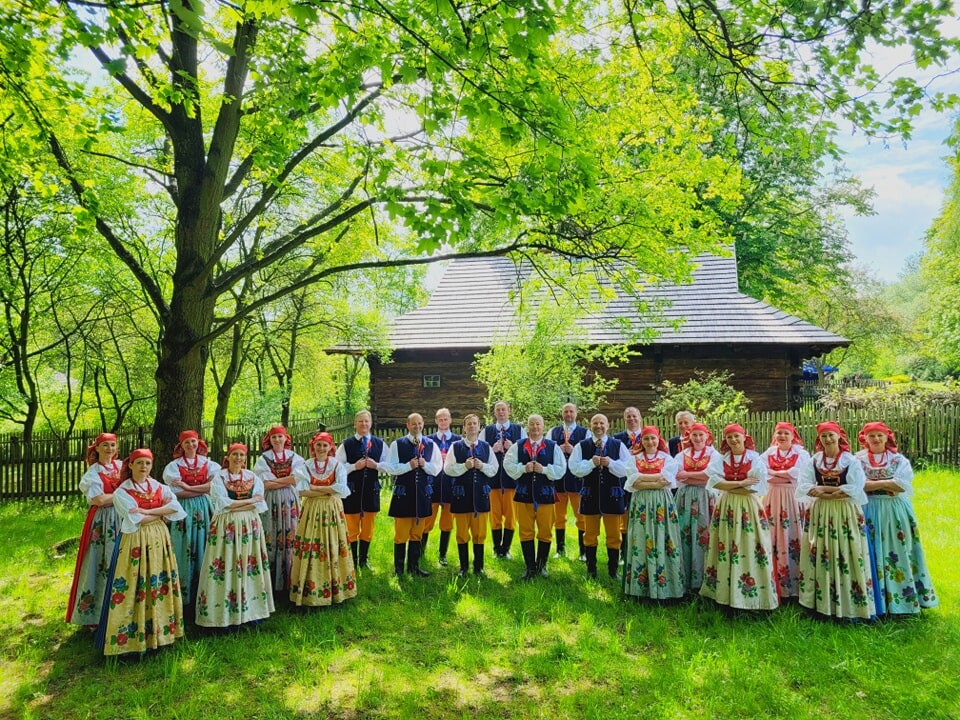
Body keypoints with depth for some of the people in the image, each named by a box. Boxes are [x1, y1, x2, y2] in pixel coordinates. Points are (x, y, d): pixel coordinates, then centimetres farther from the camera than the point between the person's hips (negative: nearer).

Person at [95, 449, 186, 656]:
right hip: (135, 542, -4)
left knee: (160, 584, 7)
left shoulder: (159, 487, 8)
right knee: (134, 586, -3)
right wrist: (162, 512, -6)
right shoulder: (122, 491, -3)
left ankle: (160, 629, 17)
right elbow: (137, 520, -15)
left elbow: (175, 506, -8)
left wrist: (147, 511, -17)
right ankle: (133, 634, 5)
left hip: (159, 540, 4)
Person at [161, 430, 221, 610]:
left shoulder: (207, 463, 8)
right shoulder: (174, 465, 3)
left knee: (202, 549, 3)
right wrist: (202, 489, -9)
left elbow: (213, 486, -8)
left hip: (203, 510, 2)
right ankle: (185, 595, 8)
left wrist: (188, 487, -15)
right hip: (184, 510, -1)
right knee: (185, 551, -1)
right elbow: (178, 492, -8)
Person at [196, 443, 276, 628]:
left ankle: (252, 609, 9)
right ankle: (225, 614, 2)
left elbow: (259, 504, 0)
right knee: (225, 566, -4)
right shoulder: (219, 478, 1)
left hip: (249, 525, 3)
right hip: (226, 526, -3)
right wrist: (249, 500, -8)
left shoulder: (253, 478, 9)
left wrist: (234, 506, -12)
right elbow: (222, 504, -9)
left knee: (250, 566, 2)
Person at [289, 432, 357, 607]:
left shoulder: (337, 465, 2)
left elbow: (341, 489, -11)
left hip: (332, 510, 0)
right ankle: (310, 588, 7)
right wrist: (328, 491, -12)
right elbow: (302, 491, -9)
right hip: (311, 510, 0)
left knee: (333, 547, 1)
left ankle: (335, 586, 13)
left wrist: (315, 488, -11)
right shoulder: (306, 466, 3)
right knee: (310, 548, -2)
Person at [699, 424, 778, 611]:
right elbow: (715, 482, -8)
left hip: (749, 508, -2)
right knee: (725, 549, 4)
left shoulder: (756, 459, -1)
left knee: (748, 549, -2)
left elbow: (756, 488, -10)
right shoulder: (720, 458, 6)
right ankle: (724, 591, 12)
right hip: (726, 507, 2)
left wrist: (728, 486, -10)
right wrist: (741, 483, -15)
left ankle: (748, 594, 6)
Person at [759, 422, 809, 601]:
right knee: (773, 538, 1)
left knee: (791, 537, -4)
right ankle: (775, 583, 7)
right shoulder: (768, 453, 10)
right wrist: (787, 476, -12)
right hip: (772, 499, 2)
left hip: (793, 499, -2)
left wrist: (774, 472, -7)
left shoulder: (801, 453, 3)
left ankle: (795, 583, 4)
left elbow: (798, 473, -14)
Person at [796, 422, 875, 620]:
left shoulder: (851, 461, -3)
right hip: (820, 513, 3)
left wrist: (824, 489, -12)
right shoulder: (813, 461, 5)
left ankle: (849, 604, 7)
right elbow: (803, 486, -4)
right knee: (818, 557, 4)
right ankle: (820, 601, 14)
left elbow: (855, 489, -12)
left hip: (845, 513, -3)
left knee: (846, 558, -2)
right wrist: (835, 490, -15)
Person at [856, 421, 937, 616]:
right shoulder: (858, 459, 2)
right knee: (872, 554, 0)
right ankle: (873, 600, 7)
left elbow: (902, 484, -10)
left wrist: (872, 483, -12)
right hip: (869, 512, -1)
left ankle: (903, 598, 17)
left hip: (895, 512, 1)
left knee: (898, 553, 5)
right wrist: (887, 483, -14)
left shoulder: (899, 459, 4)